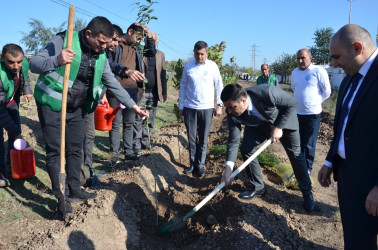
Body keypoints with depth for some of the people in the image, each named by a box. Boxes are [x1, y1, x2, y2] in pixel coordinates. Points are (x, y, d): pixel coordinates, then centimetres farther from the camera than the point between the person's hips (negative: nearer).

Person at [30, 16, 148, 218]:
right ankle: (61, 196, 11)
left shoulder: (101, 56, 0)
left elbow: (112, 83, 6)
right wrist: (56, 60, -42)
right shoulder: (63, 41, -17)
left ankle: (74, 190, 26)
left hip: (77, 108, 6)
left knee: (76, 150, 11)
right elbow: (34, 64, -20)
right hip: (52, 105, -5)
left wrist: (132, 105, 0)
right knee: (55, 151, 0)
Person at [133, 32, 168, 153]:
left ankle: (146, 141, 21)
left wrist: (164, 92, 10)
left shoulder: (160, 55, 12)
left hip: (154, 93, 4)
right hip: (141, 92, -4)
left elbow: (163, 74, 14)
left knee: (150, 120, 9)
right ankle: (136, 145, 5)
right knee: (138, 119, -2)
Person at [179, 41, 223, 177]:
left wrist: (219, 105, 0)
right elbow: (183, 87, 9)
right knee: (191, 139, 7)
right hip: (190, 108, 1)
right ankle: (193, 164, 20)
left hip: (207, 108, -1)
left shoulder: (212, 66, 0)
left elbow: (219, 86, 5)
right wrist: (181, 106, 7)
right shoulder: (188, 67, 3)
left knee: (203, 140, 5)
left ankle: (200, 165, 15)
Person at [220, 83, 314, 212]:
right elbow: (233, 140, -22)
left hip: (284, 119, -3)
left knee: (295, 154, -1)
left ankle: (307, 192, 20)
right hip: (258, 125, 3)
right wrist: (229, 167, -30)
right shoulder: (233, 113, -29)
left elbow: (292, 103, -25)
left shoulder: (267, 92, -43)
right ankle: (258, 187, 10)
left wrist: (278, 127, -27)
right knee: (246, 149, -10)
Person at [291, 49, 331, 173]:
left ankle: (307, 169, 13)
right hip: (297, 113, 6)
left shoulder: (319, 71, -10)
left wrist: (315, 102, 5)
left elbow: (327, 91, -4)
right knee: (298, 143, 16)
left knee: (309, 145, 0)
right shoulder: (295, 72, 9)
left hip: (312, 114, -6)